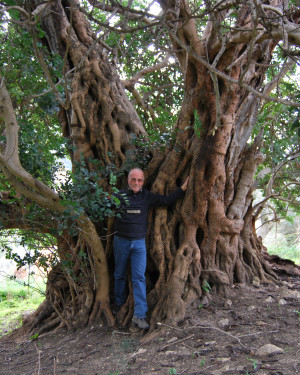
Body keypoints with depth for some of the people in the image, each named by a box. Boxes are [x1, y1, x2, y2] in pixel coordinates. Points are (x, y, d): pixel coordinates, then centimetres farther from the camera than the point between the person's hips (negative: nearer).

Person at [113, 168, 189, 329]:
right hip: (121, 241, 0)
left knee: (139, 277, -6)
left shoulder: (147, 196, 2)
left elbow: (166, 200, 5)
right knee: (120, 274, 13)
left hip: (139, 243, 1)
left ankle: (139, 315, -4)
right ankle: (119, 302, 36)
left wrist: (182, 189, 0)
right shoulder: (119, 195, -4)